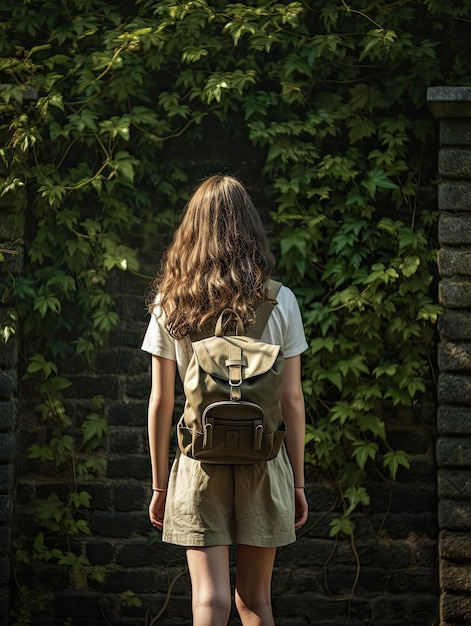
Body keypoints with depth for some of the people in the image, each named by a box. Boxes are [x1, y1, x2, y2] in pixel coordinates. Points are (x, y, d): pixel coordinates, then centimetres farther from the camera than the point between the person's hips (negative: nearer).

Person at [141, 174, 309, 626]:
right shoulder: (279, 302, -3)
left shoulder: (171, 304, -3)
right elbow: (292, 401, -1)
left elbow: (160, 402, -1)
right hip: (264, 461, 1)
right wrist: (298, 481, 8)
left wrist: (159, 485, 8)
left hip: (200, 463, -1)